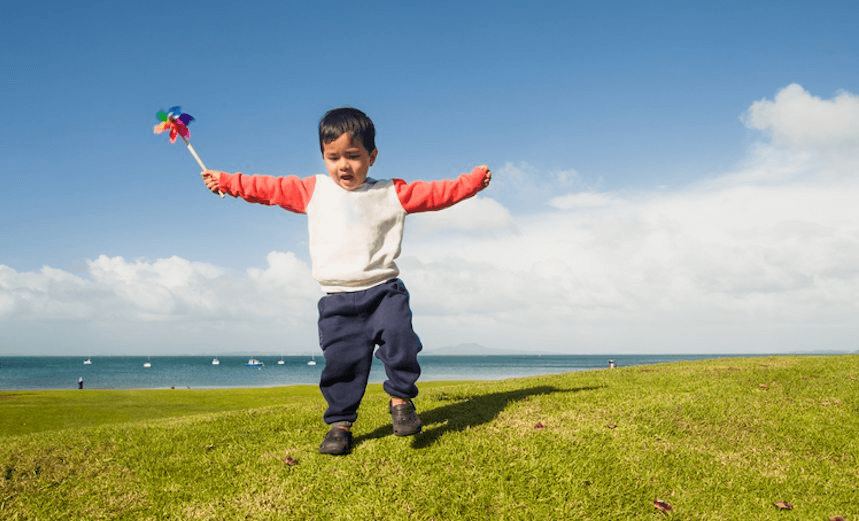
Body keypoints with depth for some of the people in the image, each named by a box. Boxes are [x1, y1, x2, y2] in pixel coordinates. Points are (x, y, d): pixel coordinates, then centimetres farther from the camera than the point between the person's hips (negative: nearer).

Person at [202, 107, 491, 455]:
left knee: (399, 337, -20)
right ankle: (339, 424, 13)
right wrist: (227, 182, 12)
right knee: (342, 361, -2)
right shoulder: (313, 190, 10)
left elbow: (435, 193, 9)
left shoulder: (391, 193, 8)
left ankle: (400, 399, 2)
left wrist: (472, 181, 3)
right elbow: (269, 188, 12)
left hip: (383, 290, 0)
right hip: (337, 300, 1)